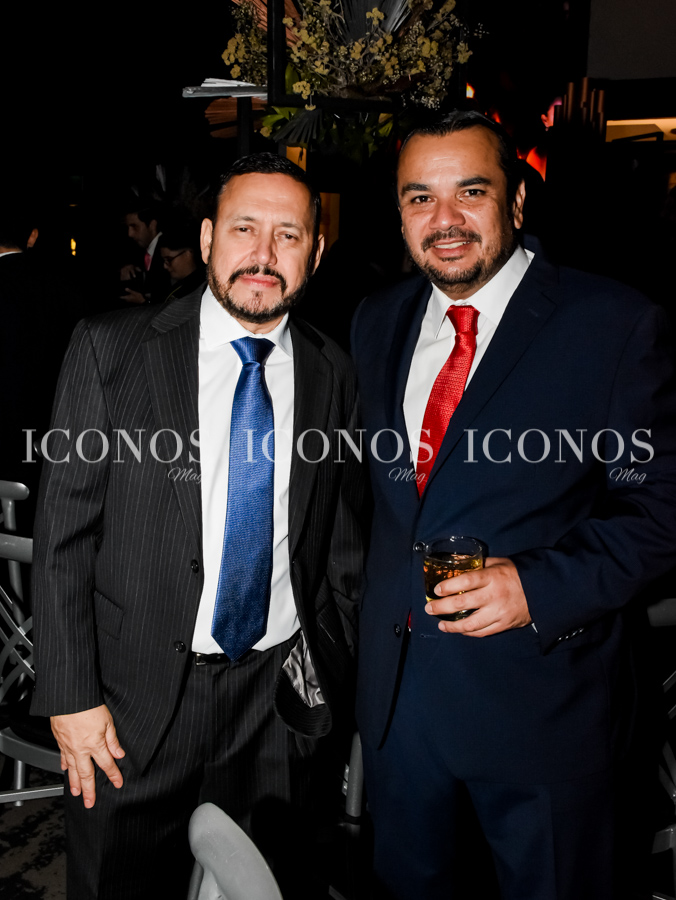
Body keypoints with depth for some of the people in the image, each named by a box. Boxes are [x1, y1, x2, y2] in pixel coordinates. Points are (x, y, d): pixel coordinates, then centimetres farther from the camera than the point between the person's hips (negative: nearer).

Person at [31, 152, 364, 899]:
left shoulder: (330, 373, 0)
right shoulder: (111, 348, -8)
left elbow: (342, 543, 7)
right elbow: (63, 533, -7)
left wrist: (332, 678, 7)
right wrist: (70, 696, -9)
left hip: (281, 700, 2)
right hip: (133, 702, -1)